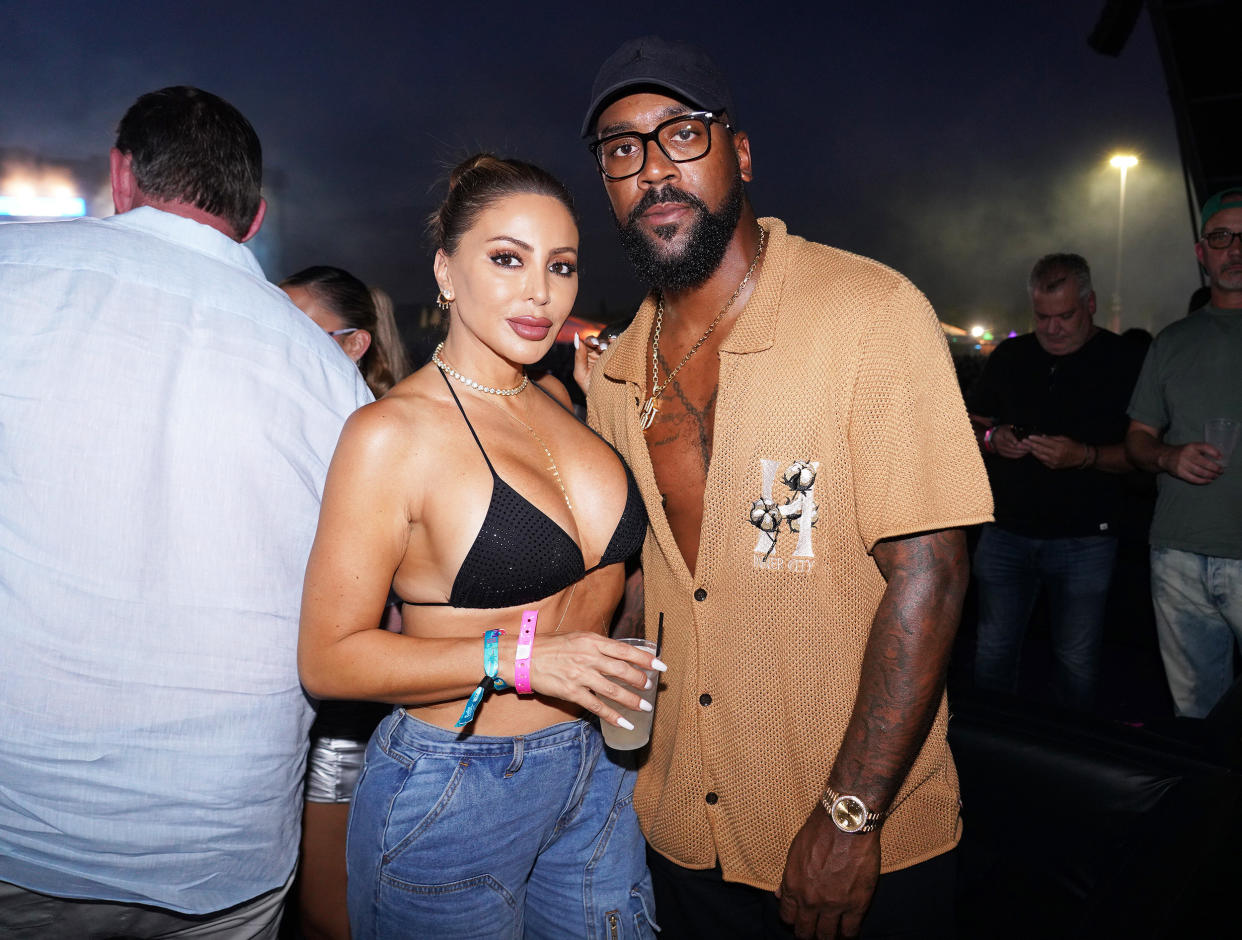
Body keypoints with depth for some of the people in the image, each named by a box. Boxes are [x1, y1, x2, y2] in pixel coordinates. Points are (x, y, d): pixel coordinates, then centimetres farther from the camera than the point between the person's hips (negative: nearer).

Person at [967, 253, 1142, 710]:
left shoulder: (1123, 362, -2)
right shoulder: (1009, 356, 8)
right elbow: (970, 424, 14)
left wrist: (1084, 456, -21)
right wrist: (992, 438, -8)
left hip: (1084, 540, -2)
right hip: (1005, 532, 3)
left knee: (1076, 662, 7)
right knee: (993, 655, 8)